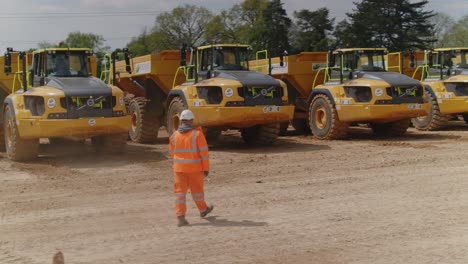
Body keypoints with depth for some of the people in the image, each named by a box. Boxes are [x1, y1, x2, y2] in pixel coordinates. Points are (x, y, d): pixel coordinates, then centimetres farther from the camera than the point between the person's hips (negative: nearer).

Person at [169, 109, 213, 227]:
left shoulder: (174, 135, 1)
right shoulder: (197, 134, -10)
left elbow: (172, 152, 13)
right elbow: (204, 152, -10)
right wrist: (206, 168, -4)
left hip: (179, 168, 2)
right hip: (194, 168, -2)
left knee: (180, 192, 3)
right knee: (197, 190, 15)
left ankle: (180, 217, -6)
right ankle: (203, 210, 36)